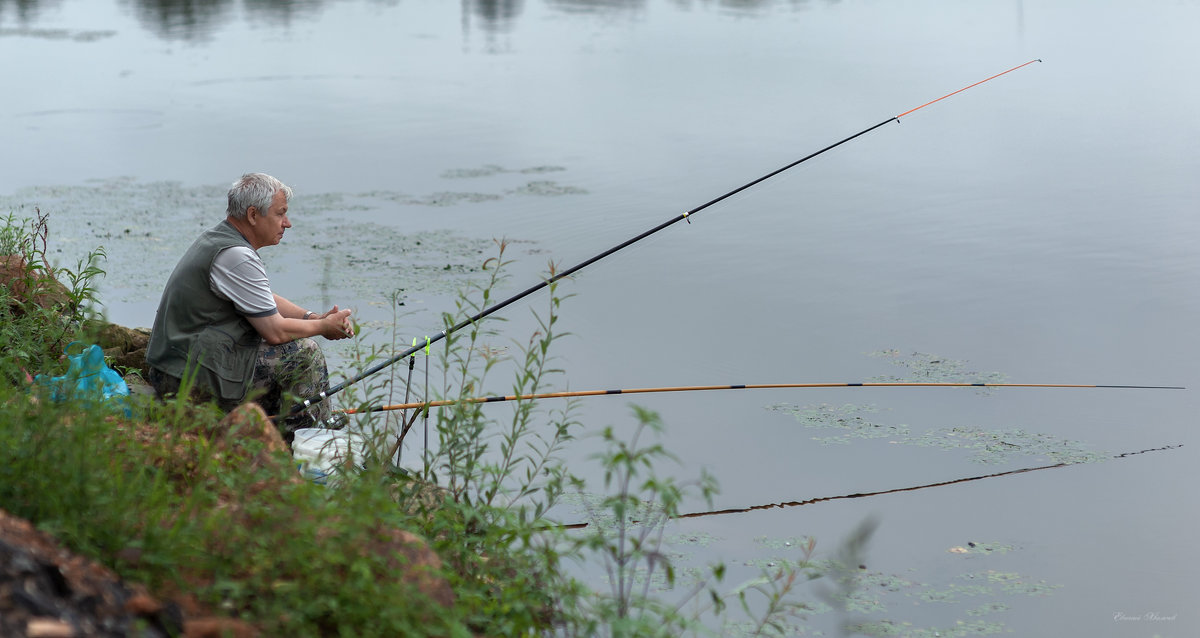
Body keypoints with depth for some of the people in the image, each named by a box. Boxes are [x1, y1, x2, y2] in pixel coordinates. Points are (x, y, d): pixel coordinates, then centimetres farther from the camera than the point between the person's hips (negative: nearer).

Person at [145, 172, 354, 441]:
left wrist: (312, 317, 7)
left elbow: (267, 302, 22)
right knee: (303, 353, -10)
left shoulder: (215, 238, 13)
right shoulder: (236, 257, -20)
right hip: (191, 375, -11)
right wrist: (323, 327, -1)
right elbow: (275, 331, -19)